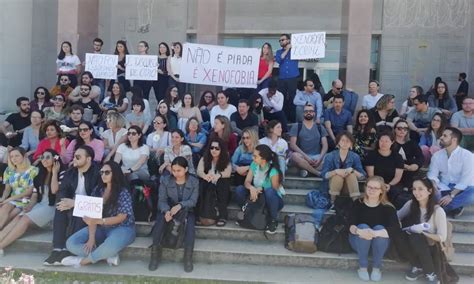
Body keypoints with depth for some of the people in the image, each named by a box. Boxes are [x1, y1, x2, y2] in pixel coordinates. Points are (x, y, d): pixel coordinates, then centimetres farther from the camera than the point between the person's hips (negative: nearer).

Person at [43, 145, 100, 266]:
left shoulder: (97, 173, -12)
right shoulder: (70, 172, 9)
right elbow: (61, 191, 3)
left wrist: (75, 203, -26)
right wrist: (66, 202, -21)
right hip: (72, 205, 5)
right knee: (60, 208, -25)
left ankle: (69, 250, -31)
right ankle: (58, 249, -28)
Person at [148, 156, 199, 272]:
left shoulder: (194, 182, -5)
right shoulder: (165, 181, -3)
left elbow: (193, 201, -12)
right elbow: (162, 200, -9)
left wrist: (180, 205, -33)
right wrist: (166, 211, -32)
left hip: (186, 211, -1)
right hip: (168, 209, 1)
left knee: (190, 223, -34)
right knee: (160, 219, -32)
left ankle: (188, 257, -31)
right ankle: (155, 255, -29)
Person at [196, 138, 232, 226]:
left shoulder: (226, 160, 2)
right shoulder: (204, 158, 5)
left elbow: (228, 173, -15)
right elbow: (199, 171, -10)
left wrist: (218, 175, -38)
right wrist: (205, 176, -35)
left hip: (221, 189, 0)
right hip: (207, 188, 1)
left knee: (224, 181, -32)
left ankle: (222, 216, -31)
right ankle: (205, 215, -34)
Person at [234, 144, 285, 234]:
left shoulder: (273, 171, -24)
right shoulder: (254, 165, -7)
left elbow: (274, 190, -17)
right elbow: (247, 182, -8)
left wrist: (260, 189, -31)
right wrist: (251, 188, -30)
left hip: (273, 200, -5)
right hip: (257, 196, 5)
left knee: (269, 192, -40)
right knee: (239, 189, -18)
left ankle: (273, 220, -16)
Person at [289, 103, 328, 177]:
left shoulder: (320, 128, 14)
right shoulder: (296, 127, 7)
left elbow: (325, 146, 6)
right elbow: (292, 145, -5)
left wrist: (320, 158, -14)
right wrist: (306, 156, -17)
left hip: (317, 156, 1)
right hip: (302, 156, -1)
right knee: (294, 156, -37)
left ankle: (306, 169, -16)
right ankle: (318, 172, -22)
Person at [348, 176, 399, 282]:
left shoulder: (388, 207, -13)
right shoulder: (358, 203, -10)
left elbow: (395, 228, -27)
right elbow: (350, 224, -19)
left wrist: (375, 233, -45)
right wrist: (358, 231, -44)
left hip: (380, 244, 0)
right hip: (359, 241, 0)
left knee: (379, 228, -30)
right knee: (363, 227, -29)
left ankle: (376, 268, -12)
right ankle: (362, 267, -14)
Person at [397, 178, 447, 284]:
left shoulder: (438, 211, -16)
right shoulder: (411, 204, -4)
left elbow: (442, 237, -15)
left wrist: (421, 232, -27)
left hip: (431, 247, -4)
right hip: (413, 246, 4)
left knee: (415, 237, -34)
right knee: (401, 233, -27)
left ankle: (430, 273, -15)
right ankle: (417, 267, -7)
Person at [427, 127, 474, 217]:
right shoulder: (437, 155, 3)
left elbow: (465, 180, -19)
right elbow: (432, 175, -1)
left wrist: (451, 195, -29)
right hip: (444, 189, 4)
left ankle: (442, 207, -31)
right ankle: (455, 207, -27)